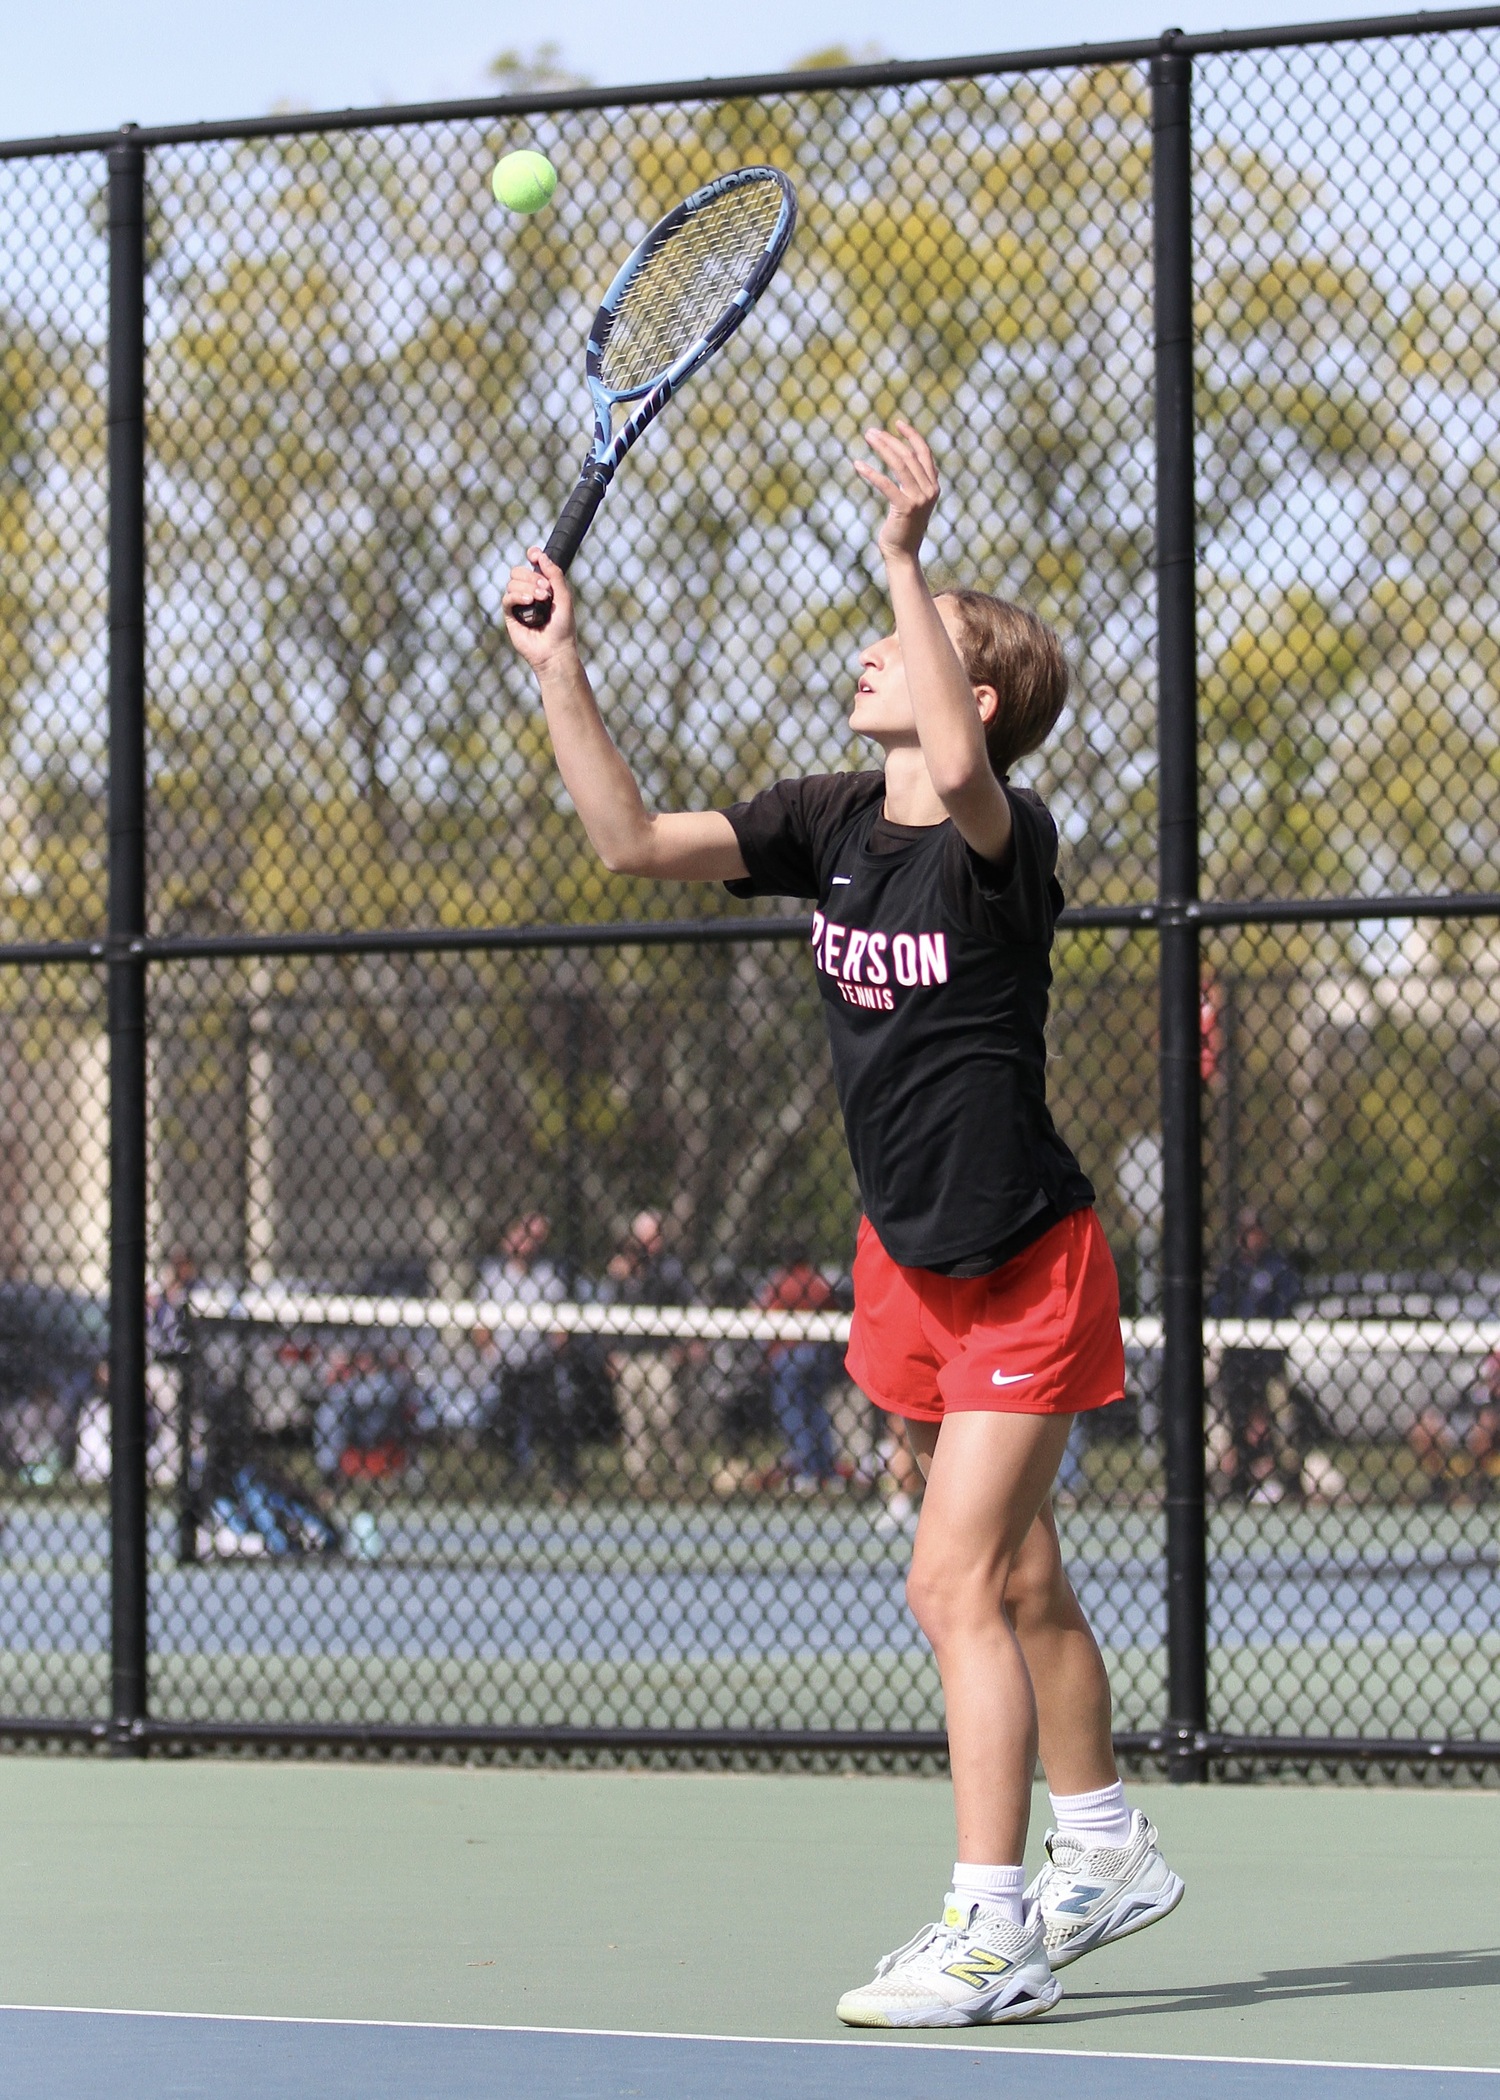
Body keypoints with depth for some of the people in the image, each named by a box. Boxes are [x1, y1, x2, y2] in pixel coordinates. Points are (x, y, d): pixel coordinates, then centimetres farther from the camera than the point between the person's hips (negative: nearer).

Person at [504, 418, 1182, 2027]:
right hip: (912, 1261, 7)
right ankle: (1106, 1853, 35)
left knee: (956, 1585, -13)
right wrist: (560, 672, -14)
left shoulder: (1004, 840, -20)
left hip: (1025, 1265, -7)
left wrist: (906, 562, -45)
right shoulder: (828, 824, -1)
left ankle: (987, 1935, -8)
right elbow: (633, 840, -5)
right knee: (1015, 1583, 18)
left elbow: (959, 778, -44)